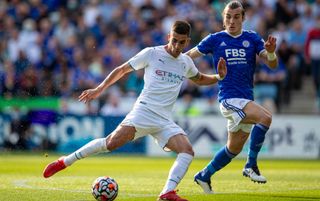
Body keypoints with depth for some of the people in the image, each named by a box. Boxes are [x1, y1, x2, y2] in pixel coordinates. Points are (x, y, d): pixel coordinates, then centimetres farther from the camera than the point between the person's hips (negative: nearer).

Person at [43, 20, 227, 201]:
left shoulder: (186, 62, 16)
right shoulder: (151, 53, 2)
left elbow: (199, 79, 38)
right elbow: (122, 70, 9)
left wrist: (218, 77, 19)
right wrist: (99, 89, 2)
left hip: (165, 121, 5)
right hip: (144, 110, -5)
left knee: (187, 151, -19)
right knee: (112, 142, -23)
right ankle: (65, 161, -8)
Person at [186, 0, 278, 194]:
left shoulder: (252, 38, 7)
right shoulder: (215, 39, 1)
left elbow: (272, 64, -2)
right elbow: (188, 56, 11)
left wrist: (271, 52, -23)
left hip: (246, 98, 5)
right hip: (229, 97, -5)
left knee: (234, 148, 12)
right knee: (265, 117, -28)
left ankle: (204, 176, 31)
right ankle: (251, 165, -20)